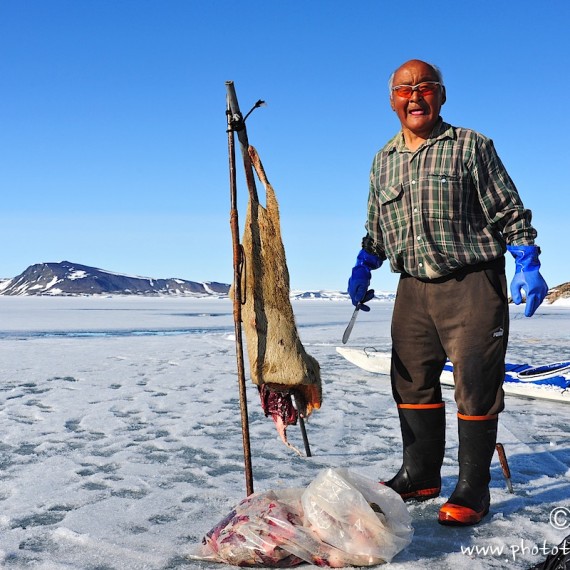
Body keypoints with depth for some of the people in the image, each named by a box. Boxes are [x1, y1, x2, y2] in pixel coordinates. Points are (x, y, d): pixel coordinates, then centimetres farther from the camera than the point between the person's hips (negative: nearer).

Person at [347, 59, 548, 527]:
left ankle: (472, 491, 9)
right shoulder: (384, 160, 14)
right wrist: (362, 269, 14)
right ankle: (420, 475, 24)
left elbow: (510, 213, -1)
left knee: (475, 386, -3)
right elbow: (376, 228, 23)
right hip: (414, 287, 5)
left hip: (472, 284, -5)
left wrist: (527, 266, -10)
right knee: (412, 381, 9)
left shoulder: (471, 146, -1)